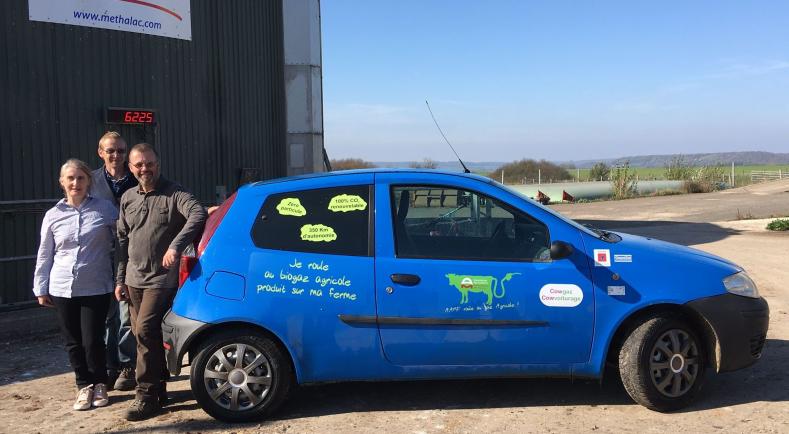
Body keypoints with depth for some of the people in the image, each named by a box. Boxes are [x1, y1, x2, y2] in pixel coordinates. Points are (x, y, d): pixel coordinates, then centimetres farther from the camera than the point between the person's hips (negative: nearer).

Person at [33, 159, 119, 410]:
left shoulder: (105, 209, -2)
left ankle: (100, 384, 19)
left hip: (96, 288, -2)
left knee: (93, 341, -2)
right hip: (62, 289, 3)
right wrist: (41, 289, 11)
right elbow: (45, 255, 11)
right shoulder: (53, 215, 5)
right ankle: (84, 385, 25)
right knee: (73, 342, 9)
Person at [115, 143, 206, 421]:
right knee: (146, 335, 11)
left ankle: (147, 396, -3)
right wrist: (120, 278, 15)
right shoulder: (128, 198, 12)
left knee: (145, 331, -14)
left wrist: (175, 246, -35)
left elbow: (198, 214, -25)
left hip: (162, 279, -6)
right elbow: (123, 240, 17)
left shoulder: (173, 194, -7)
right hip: (134, 280, 6)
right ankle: (157, 389, 24)